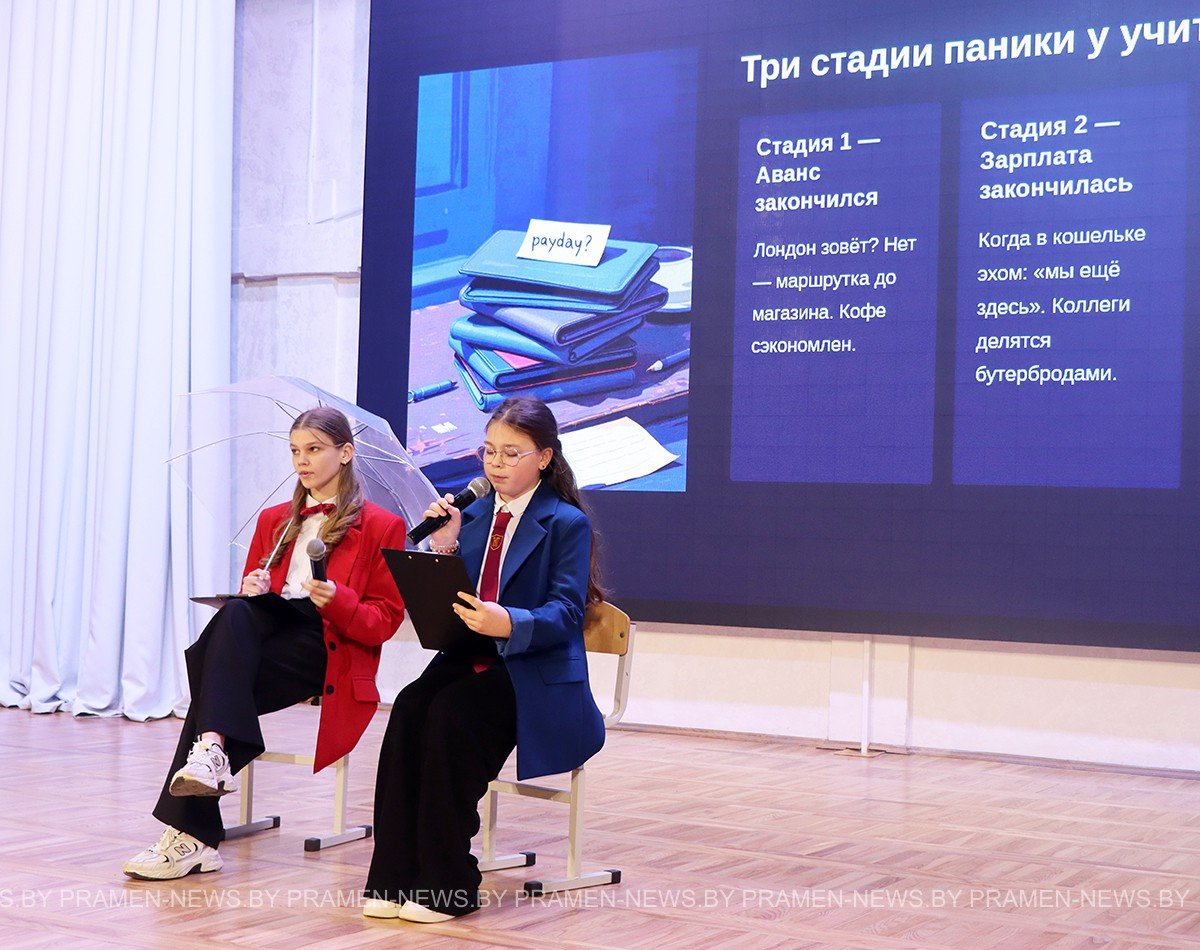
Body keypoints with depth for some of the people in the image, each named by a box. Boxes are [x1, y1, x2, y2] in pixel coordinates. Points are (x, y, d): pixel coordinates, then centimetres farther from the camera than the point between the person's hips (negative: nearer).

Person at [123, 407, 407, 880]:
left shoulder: (381, 527, 9)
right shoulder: (275, 520, 25)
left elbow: (384, 621, 3)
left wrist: (338, 601, -17)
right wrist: (250, 590, -2)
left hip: (330, 650, -4)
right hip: (268, 631, 4)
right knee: (235, 614, -33)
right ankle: (212, 753, -45)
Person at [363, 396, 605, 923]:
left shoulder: (566, 523, 0)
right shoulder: (473, 513, 16)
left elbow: (566, 613, -11)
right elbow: (448, 604, 11)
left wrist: (511, 624, -30)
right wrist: (444, 549, -6)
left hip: (536, 672, -5)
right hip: (470, 657, 5)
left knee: (451, 715, -32)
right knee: (410, 708, -27)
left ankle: (447, 888, -23)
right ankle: (395, 879, -25)